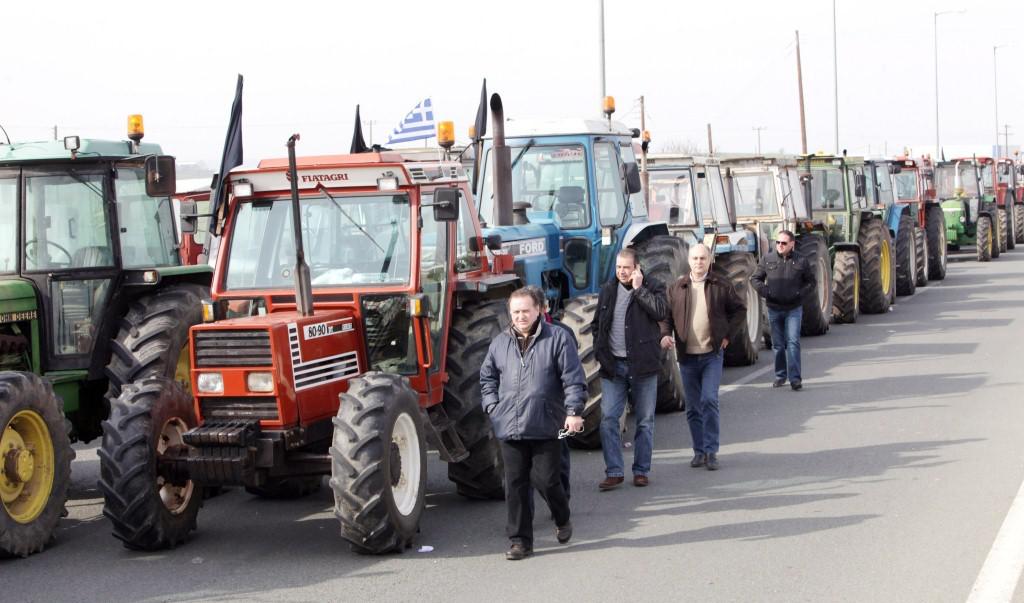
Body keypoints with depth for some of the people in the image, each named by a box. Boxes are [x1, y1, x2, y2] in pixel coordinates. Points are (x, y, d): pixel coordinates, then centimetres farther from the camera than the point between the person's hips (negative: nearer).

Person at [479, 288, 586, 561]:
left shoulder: (557, 339, 0)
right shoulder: (500, 343, 11)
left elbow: (573, 379, -3)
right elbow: (487, 377, 22)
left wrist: (573, 411, -11)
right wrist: (492, 406, 9)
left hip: (546, 427, -3)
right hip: (509, 428, 3)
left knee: (545, 480, -2)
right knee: (515, 485, 3)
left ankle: (562, 520, 28)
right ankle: (520, 540, 12)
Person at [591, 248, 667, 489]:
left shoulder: (652, 287, 0)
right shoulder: (607, 290, 10)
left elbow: (661, 312, -19)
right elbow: (596, 323, 19)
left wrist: (639, 289, -16)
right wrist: (600, 351, 7)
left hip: (643, 364, -2)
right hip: (613, 365, 3)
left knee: (645, 420, 5)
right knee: (609, 418, -4)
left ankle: (641, 470, 15)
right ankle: (614, 472, 0)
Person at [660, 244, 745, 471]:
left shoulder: (721, 286, 1)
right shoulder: (677, 287, 5)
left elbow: (740, 309, 11)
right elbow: (666, 314, 10)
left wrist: (727, 333, 2)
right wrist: (665, 334, -8)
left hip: (712, 353, -2)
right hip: (687, 356, 2)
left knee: (709, 400, -13)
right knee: (693, 407, 7)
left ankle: (711, 451, -6)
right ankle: (699, 450, 17)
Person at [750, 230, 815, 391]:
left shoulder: (801, 262, 0)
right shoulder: (767, 260, 2)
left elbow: (811, 282, 7)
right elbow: (755, 279, 7)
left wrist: (800, 294, -9)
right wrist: (765, 291, -9)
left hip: (794, 309, -2)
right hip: (774, 308, 2)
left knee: (793, 342, -11)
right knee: (778, 344, 10)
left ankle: (795, 378, -11)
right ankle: (780, 376, 22)